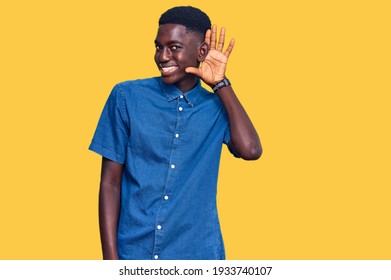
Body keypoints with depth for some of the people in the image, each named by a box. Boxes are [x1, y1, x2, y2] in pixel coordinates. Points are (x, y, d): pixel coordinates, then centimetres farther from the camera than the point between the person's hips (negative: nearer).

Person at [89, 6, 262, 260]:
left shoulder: (218, 107, 3)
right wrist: (110, 257, -6)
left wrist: (221, 83, -7)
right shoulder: (127, 97, -1)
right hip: (133, 251, -1)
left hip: (197, 254, 1)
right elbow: (110, 182, -1)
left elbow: (250, 150, -15)